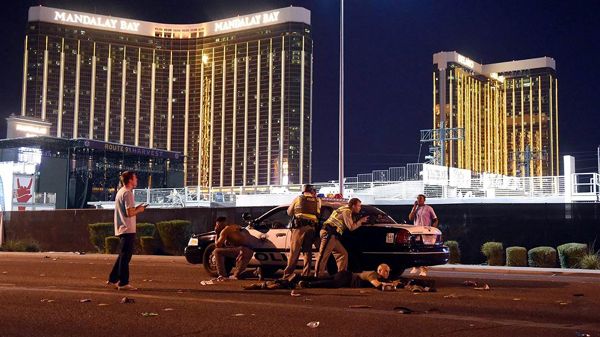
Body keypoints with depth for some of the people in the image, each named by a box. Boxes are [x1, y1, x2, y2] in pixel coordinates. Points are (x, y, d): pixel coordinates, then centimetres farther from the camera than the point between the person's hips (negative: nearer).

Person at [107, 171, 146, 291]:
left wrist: (136, 208, 15)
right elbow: (129, 213, -21)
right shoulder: (127, 193, -14)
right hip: (128, 230, -10)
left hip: (122, 229, 10)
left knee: (123, 256, 17)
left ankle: (113, 279, 21)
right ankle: (123, 283, -2)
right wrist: (139, 210, -4)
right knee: (125, 256, -6)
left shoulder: (120, 192, 17)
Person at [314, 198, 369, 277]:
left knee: (343, 254, 11)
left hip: (333, 235, 10)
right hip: (329, 233, -10)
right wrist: (361, 221, 1)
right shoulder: (346, 211, -8)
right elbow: (351, 227, -10)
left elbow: (351, 225, 26)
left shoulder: (347, 211, 23)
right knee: (324, 256, -13)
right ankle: (318, 276, -17)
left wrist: (360, 221, 18)